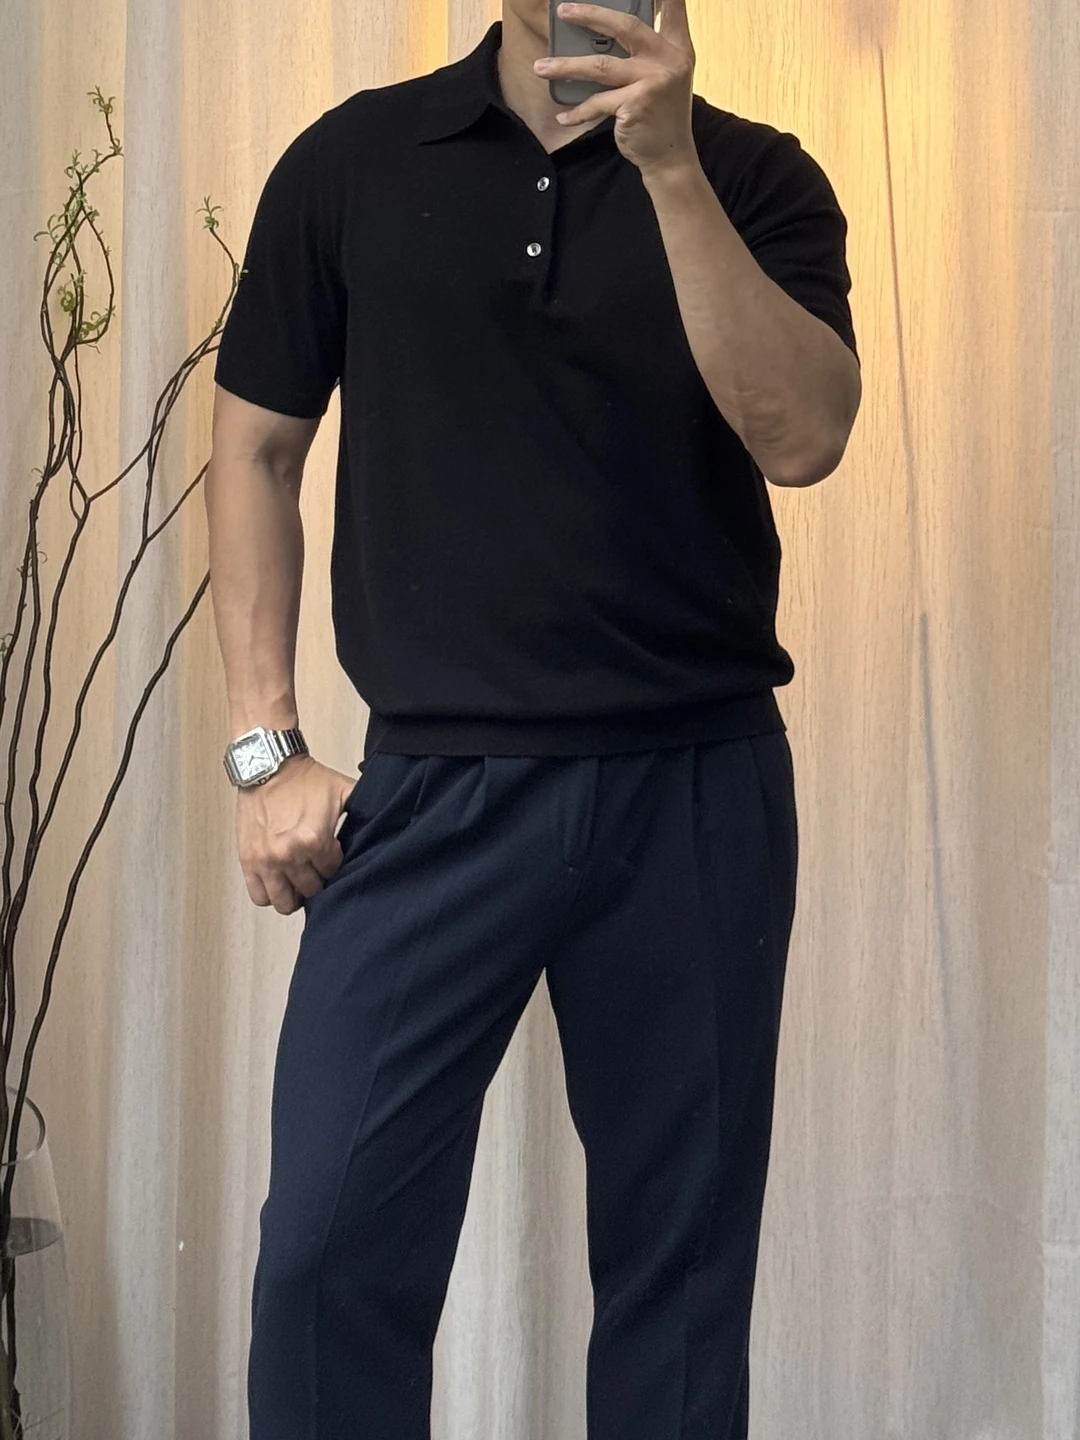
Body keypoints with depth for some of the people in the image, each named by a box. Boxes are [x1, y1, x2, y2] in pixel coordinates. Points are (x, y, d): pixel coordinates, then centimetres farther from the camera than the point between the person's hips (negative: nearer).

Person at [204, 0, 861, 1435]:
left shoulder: (755, 178, 5)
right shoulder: (354, 161, 5)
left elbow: (803, 437, -10)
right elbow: (256, 454, 8)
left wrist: (670, 166, -17)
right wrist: (267, 751, 2)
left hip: (697, 784, 1)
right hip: (433, 781, 0)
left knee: (683, 1261, 8)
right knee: (329, 1248, -5)